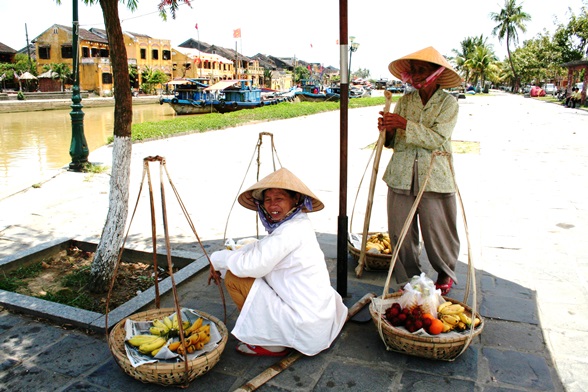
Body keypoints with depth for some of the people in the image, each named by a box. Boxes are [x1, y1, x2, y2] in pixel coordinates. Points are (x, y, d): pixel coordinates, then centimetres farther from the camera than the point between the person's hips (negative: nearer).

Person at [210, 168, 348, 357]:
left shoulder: (291, 231, -22)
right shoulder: (300, 223, 6)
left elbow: (251, 266, -24)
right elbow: (260, 247, 16)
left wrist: (218, 258, -6)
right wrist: (230, 254, 1)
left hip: (307, 327, -9)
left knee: (234, 277, -8)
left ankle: (272, 345, 3)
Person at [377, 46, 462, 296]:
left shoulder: (448, 102, -1)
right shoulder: (405, 100, 9)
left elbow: (437, 138, -15)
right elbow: (394, 142, 10)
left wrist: (405, 124, -21)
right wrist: (387, 130, -12)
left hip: (435, 178, -3)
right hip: (401, 176, 3)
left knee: (437, 231, 6)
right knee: (400, 232, 5)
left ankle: (445, 274, 32)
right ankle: (408, 279, 24)